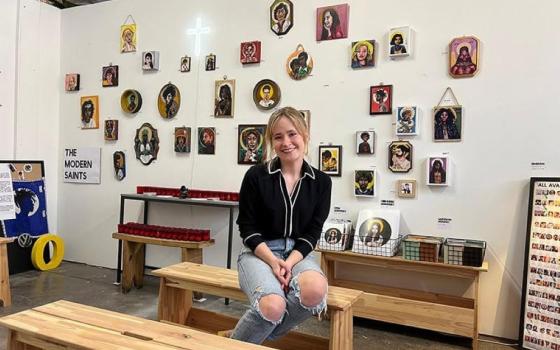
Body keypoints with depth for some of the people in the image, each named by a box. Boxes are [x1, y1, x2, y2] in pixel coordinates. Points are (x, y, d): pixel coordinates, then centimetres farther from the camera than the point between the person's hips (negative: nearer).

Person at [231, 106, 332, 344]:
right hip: (259, 252, -2)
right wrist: (273, 261, -19)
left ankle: (264, 333, -4)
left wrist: (290, 262, -17)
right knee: (273, 306, -33)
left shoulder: (320, 181, 1)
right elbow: (248, 228, -4)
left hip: (298, 252, 3)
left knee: (315, 291, -33)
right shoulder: (256, 176, -6)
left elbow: (313, 232, 0)